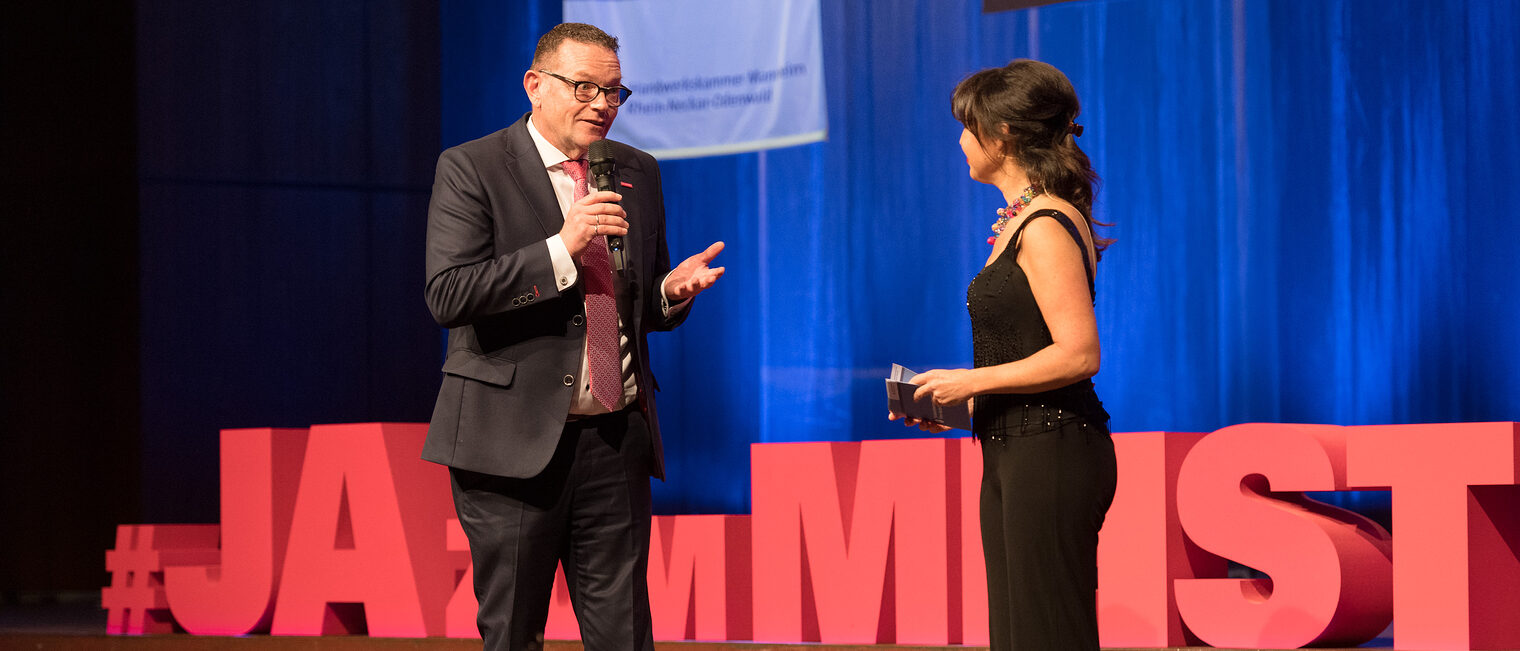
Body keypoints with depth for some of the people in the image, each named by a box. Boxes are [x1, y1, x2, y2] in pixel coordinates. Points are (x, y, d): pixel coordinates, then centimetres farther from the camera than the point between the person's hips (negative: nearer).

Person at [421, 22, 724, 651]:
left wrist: (673, 291, -2)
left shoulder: (638, 173, 14)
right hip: (514, 436, -4)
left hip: (617, 439, 4)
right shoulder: (470, 169, -3)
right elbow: (448, 297, -15)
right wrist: (560, 249, -21)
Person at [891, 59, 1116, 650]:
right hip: (1013, 456, 10)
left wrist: (973, 381, -13)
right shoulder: (1023, 220, 17)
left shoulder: (1046, 228, -14)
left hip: (1051, 455, -10)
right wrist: (955, 401, 11)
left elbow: (1078, 354, -22)